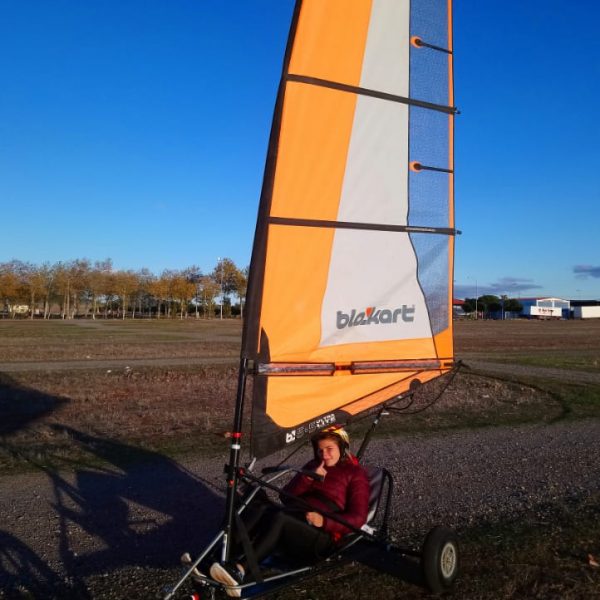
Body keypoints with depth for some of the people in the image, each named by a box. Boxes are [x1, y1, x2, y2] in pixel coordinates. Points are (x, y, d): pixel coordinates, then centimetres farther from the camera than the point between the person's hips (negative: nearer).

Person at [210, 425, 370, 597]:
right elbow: (286, 497, 15)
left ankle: (238, 570, -46)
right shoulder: (313, 466, 23)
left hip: (322, 535, -5)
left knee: (278, 518, -35)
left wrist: (324, 521, -19)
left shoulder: (355, 473, 7)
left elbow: (358, 518, -3)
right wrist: (309, 478, -2)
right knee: (263, 509, -28)